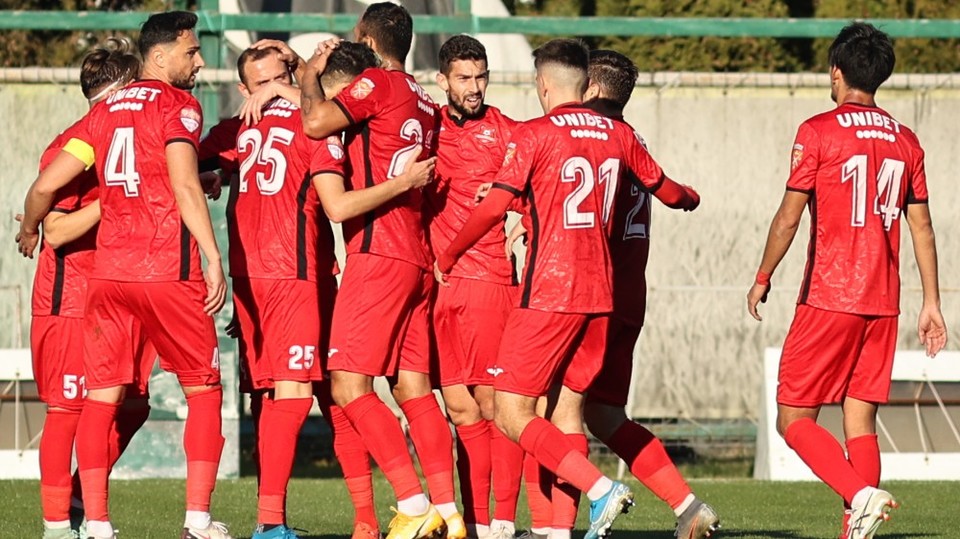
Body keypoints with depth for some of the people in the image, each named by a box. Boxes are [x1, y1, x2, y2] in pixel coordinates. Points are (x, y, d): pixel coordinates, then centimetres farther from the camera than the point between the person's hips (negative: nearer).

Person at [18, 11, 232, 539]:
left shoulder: (104, 111, 13)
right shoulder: (177, 105, -3)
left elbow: (46, 185, 11)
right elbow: (184, 185, -17)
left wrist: (29, 228, 31)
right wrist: (213, 257, -18)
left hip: (107, 272, 5)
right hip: (168, 270, -5)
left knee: (101, 396, 7)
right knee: (203, 391, 6)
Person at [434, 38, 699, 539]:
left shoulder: (534, 135, -7)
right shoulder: (618, 135, 10)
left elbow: (493, 207, -10)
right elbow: (665, 190, 24)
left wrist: (447, 257, 5)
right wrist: (689, 198, 49)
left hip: (548, 292, -7)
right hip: (599, 292, 7)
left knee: (511, 412, -5)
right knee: (568, 404, 13)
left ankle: (600, 488, -19)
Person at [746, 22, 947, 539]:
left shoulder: (818, 132, -6)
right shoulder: (905, 141, 10)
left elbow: (788, 217, -8)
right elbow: (922, 228, 11)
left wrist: (763, 278, 4)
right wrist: (931, 303, 15)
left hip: (828, 299, -5)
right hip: (882, 302, 5)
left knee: (793, 418, 0)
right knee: (860, 422, 8)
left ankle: (861, 494, -21)